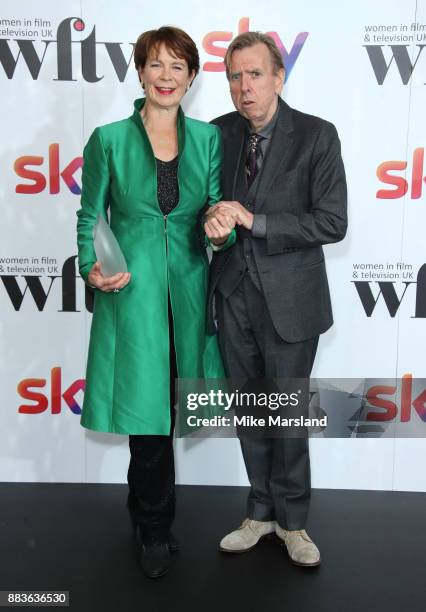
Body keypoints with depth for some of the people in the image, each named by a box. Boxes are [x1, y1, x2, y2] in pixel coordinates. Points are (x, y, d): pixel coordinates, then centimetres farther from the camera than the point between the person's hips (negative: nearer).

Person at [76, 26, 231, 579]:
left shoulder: (207, 138, 5)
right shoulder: (109, 140, -2)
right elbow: (90, 217, 3)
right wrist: (93, 270, -14)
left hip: (188, 290, 3)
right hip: (132, 292, -3)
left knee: (169, 404, 13)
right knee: (146, 408, 2)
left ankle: (145, 508, 41)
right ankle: (155, 529, 27)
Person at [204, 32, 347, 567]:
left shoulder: (317, 136, -8)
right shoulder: (218, 133, 4)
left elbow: (332, 223, -13)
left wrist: (253, 221, -20)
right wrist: (212, 217, -12)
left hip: (288, 299, -3)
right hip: (232, 295, 4)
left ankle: (291, 519, 31)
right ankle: (261, 510, 35)